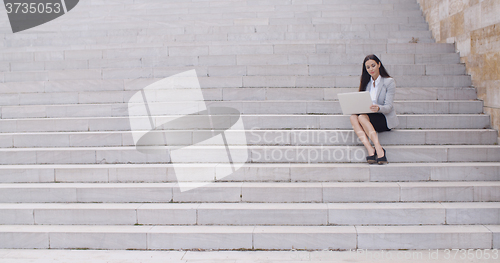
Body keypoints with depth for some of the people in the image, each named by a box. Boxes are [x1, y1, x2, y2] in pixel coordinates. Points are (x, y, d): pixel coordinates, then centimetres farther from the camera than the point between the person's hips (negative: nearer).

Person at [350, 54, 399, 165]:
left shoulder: (389, 82, -2)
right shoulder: (366, 83, 15)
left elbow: (388, 107, -11)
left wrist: (378, 108, -34)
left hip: (385, 118, -5)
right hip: (368, 116, 5)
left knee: (362, 117, -33)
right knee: (353, 117, -28)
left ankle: (379, 150, -38)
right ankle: (370, 150, -40)